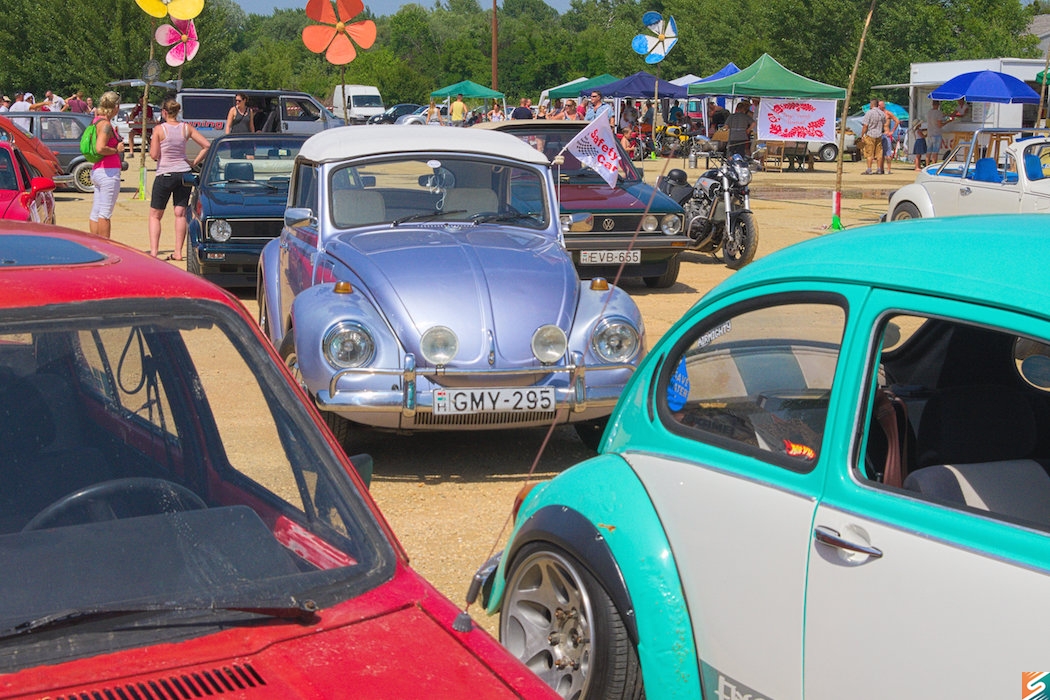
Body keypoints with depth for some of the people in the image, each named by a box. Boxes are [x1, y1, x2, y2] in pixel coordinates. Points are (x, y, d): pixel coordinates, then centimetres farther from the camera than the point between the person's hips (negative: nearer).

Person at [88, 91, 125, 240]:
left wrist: (115, 135, 17)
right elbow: (100, 148, -28)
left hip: (97, 171, 10)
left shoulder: (97, 120, 13)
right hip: (109, 172, -10)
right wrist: (117, 150, -13)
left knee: (95, 212, 12)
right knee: (105, 214, -5)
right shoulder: (105, 124, -16)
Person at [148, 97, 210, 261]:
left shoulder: (159, 129, -9)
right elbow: (206, 145, -1)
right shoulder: (186, 128, 1)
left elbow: (154, 155, -11)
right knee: (180, 214, 6)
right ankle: (178, 252, 4)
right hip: (184, 173, 3)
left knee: (155, 215, 7)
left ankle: (154, 251, -3)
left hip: (165, 175, -3)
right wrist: (194, 163, 5)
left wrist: (152, 146, 9)